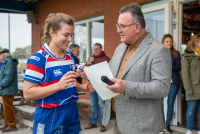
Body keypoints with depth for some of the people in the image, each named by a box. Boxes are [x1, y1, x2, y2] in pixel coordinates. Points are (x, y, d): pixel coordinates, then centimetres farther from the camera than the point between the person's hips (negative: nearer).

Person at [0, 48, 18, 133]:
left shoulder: (9, 62, -14)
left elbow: (9, 76, -23)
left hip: (8, 90, -10)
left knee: (8, 108, -6)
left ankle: (12, 125, 2)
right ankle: (7, 124, 25)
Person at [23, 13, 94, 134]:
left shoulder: (70, 56, 8)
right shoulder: (38, 59, -15)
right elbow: (28, 94, -18)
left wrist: (82, 87, 0)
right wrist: (58, 85, -28)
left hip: (72, 112, 7)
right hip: (50, 116, -7)